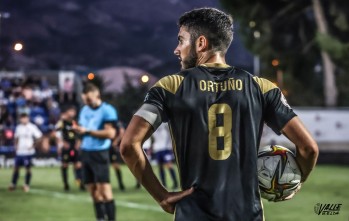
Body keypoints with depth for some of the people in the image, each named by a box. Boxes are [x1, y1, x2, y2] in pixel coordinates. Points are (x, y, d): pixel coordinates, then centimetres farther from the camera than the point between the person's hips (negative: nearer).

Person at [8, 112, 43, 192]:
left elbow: (39, 137, -7)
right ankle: (13, 184, 11)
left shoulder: (32, 127, -7)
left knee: (28, 168, 0)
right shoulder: (18, 127, 10)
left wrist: (33, 145, -11)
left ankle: (27, 185, 9)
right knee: (16, 167, 4)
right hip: (19, 152, 5)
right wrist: (16, 145, 7)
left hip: (28, 152, -5)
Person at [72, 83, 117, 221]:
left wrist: (88, 131, -20)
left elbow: (110, 133, -18)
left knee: (104, 188, -11)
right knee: (92, 190, 6)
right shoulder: (84, 110, 15)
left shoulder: (107, 110, -9)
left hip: (99, 153, -7)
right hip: (85, 152, 7)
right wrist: (77, 129, -3)